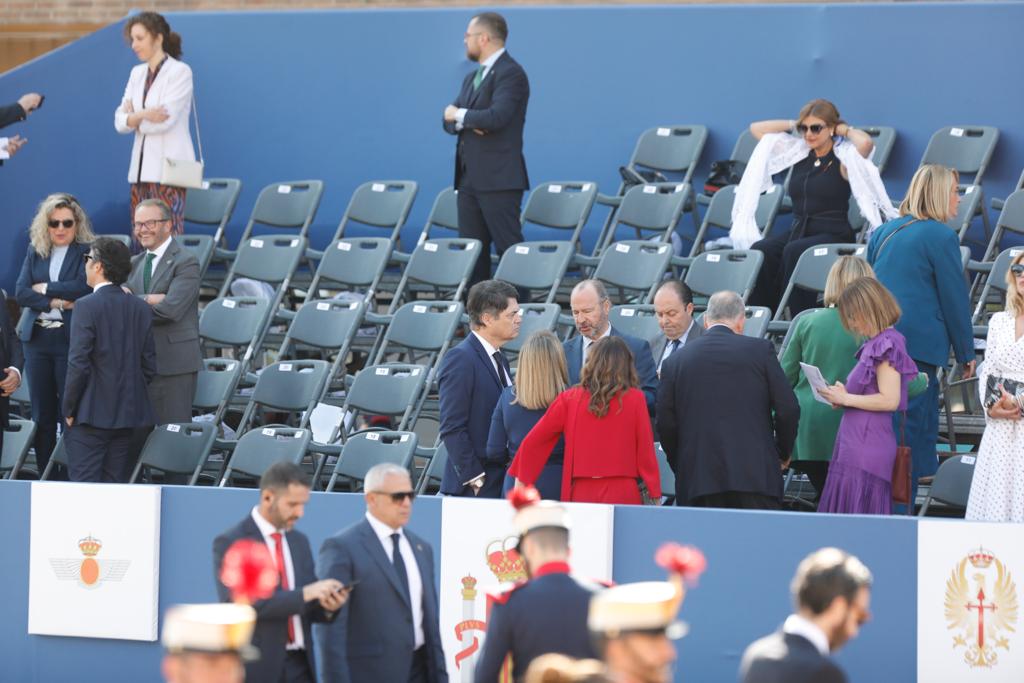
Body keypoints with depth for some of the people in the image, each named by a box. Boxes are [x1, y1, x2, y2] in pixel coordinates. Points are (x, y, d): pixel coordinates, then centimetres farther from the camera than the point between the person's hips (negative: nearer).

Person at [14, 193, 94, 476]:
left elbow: (84, 287, -15)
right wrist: (56, 302, -11)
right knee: (41, 415, 6)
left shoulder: (87, 253, -1)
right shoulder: (35, 253, 12)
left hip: (71, 338, -5)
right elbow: (21, 293, 2)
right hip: (37, 338, 5)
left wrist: (45, 288, -7)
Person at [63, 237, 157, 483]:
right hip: (127, 415, 6)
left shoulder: (86, 306, -11)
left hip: (91, 416, -6)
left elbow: (78, 363, -15)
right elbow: (149, 365, 8)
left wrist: (69, 409, -5)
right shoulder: (141, 308, 7)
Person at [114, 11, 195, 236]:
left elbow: (165, 120, -16)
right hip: (141, 167, 7)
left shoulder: (179, 71, -6)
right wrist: (142, 115, -13)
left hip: (169, 167, -7)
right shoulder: (137, 73, 15)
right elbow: (120, 121, 7)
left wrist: (134, 118, 0)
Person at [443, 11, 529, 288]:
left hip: (498, 179, -9)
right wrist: (468, 123, -9)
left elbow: (496, 117, -22)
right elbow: (450, 120, 14)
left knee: (509, 248, -9)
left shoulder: (510, 74, -9)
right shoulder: (472, 78, 20)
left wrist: (459, 115, -7)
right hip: (469, 178, 9)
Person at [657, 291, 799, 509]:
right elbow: (788, 409, 1)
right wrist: (783, 453, 17)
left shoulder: (675, 361, 7)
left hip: (696, 482, 1)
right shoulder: (760, 350, 3)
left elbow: (666, 425, 5)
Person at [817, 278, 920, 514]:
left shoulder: (887, 344, -10)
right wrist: (842, 397, 8)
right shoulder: (875, 344, 17)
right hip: (854, 446, 9)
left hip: (867, 448, -9)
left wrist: (846, 399, -10)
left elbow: (889, 400, -17)